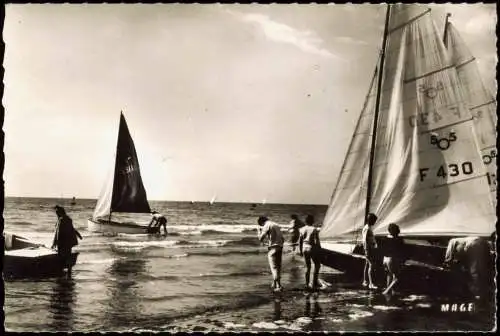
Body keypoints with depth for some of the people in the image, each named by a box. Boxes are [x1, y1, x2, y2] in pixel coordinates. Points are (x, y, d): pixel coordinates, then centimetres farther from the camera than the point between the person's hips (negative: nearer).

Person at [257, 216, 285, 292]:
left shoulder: (267, 226, -5)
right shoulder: (276, 225, 20)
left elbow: (261, 238, -9)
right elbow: (282, 239, 20)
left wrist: (259, 231, 8)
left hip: (273, 248, -8)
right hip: (280, 247, 8)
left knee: (274, 267, -5)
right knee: (278, 266, 13)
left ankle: (279, 286, -12)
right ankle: (274, 284, 22)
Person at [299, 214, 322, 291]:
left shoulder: (302, 229, 1)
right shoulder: (314, 230, -15)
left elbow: (300, 241, 4)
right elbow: (317, 241, -17)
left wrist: (300, 250, 14)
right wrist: (320, 250, -6)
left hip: (305, 249, 5)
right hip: (313, 249, -5)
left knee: (308, 267, 14)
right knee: (317, 265, 13)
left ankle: (307, 284, 13)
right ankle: (314, 283, 7)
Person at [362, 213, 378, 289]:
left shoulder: (368, 228, 15)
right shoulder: (367, 229, -16)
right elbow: (365, 240, -21)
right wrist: (367, 251, -24)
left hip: (372, 249, 10)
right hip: (369, 249, -10)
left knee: (367, 265, 14)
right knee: (371, 265, -14)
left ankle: (365, 282, 20)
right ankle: (371, 283, -18)